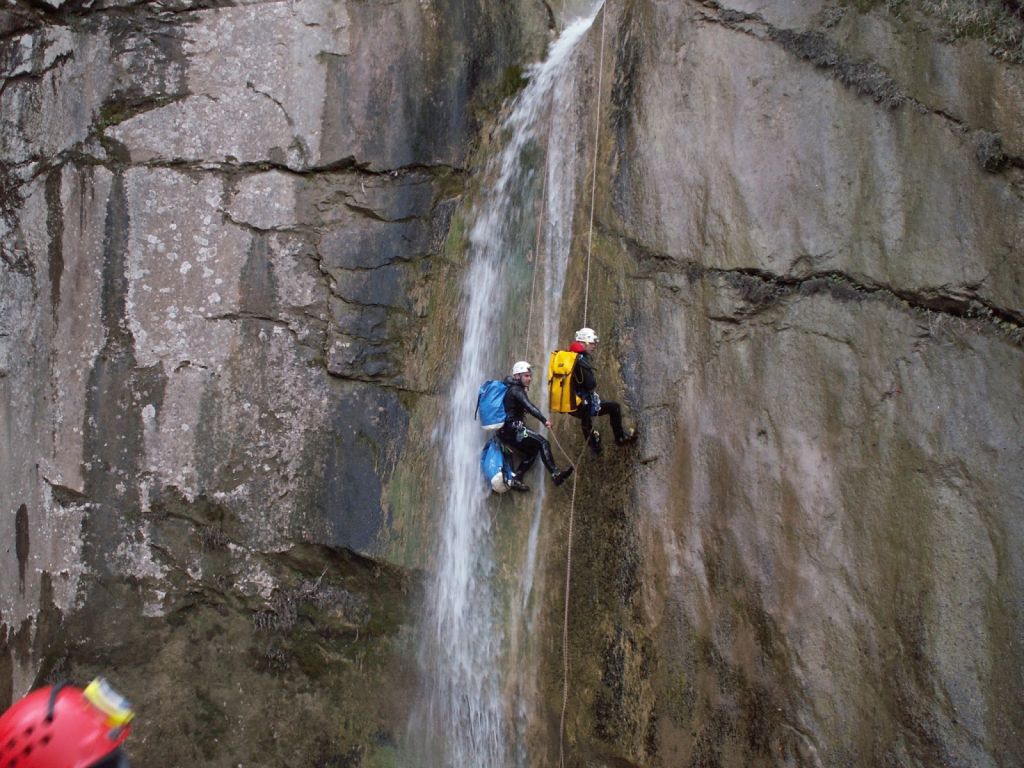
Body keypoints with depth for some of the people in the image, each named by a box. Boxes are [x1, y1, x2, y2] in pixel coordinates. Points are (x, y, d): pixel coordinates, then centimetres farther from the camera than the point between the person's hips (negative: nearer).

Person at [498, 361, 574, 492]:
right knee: (543, 444, -15)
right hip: (513, 428, -10)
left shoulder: (509, 389, 22)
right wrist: (544, 420, -36)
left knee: (531, 452, 14)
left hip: (504, 432, 10)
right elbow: (528, 406, -25)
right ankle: (556, 474, -26)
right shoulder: (517, 390, -9)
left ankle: (515, 480, 6)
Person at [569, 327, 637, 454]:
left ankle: (592, 441, 52)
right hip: (581, 405, -9)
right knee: (614, 407, 5)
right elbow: (591, 385, -22)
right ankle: (620, 437, 20)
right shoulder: (581, 360, -20)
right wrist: (594, 381, -1)